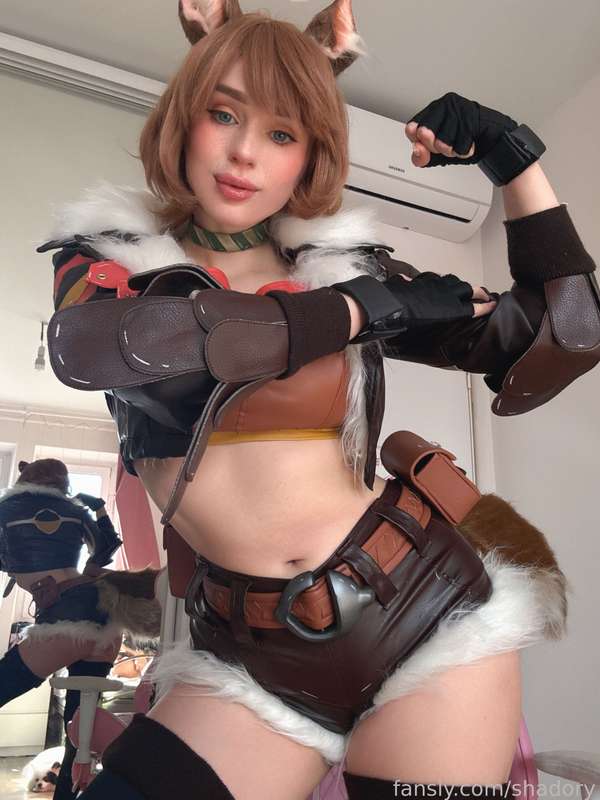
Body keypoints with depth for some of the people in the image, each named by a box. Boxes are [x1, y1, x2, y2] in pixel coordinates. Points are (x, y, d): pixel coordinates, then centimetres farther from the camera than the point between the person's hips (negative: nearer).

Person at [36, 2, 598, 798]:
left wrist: (514, 161, -4)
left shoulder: (345, 263, 0)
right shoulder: (108, 257, 2)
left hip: (426, 604, 1)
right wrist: (359, 310, -17)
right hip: (251, 653, 1)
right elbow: (85, 347, -24)